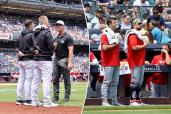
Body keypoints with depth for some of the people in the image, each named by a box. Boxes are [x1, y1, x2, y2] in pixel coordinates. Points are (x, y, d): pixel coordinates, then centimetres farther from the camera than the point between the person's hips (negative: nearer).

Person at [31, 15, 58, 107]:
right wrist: (55, 45, 1)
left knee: (36, 80, 10)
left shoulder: (35, 32, 10)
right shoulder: (47, 32, -14)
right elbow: (51, 46, -18)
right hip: (45, 59, -8)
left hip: (36, 59, 8)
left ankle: (34, 101, 12)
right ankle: (47, 102, -7)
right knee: (46, 81, -6)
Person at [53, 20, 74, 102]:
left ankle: (67, 96, 3)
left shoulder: (68, 37, -7)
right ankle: (56, 96, 11)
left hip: (64, 59, -8)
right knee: (55, 79, 6)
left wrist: (70, 62, -23)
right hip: (56, 59, 8)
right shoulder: (56, 38, 16)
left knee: (66, 79, -2)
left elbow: (71, 50, -15)